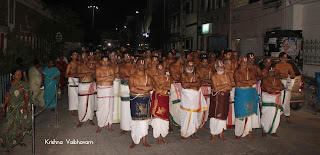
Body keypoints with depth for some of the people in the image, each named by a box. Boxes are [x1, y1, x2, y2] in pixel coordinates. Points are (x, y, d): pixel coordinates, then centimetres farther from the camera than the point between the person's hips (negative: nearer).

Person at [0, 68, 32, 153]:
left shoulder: (24, 84, -6)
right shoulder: (9, 85, -1)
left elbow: (27, 96, -8)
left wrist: (25, 105, -18)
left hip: (22, 108, 0)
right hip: (12, 109, 1)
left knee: (20, 125, 11)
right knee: (10, 126, 1)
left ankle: (20, 140, 33)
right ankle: (9, 146, 13)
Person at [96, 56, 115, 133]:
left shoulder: (111, 69, 4)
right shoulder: (98, 69, 2)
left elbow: (113, 78, -11)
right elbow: (98, 79, -15)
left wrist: (102, 79, -13)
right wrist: (108, 77, -14)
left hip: (109, 89, 1)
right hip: (101, 90, -1)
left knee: (109, 107, 3)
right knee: (101, 107, -2)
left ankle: (109, 125, 14)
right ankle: (100, 126, 8)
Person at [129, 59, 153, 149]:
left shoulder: (147, 77, 7)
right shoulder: (132, 77, 0)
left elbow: (151, 87, -10)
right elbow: (131, 88, -15)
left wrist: (138, 86, -14)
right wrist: (144, 90, -13)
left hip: (145, 100, 3)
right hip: (135, 99, -2)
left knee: (144, 119, 7)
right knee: (135, 120, -2)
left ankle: (144, 141, 18)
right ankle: (134, 141, 10)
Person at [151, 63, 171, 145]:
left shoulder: (168, 77, 9)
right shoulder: (155, 77, 0)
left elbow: (169, 88, -3)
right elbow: (159, 86, -13)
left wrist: (161, 86, -12)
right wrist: (167, 82, -3)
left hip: (165, 98, 3)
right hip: (157, 98, -2)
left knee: (165, 116, 3)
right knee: (157, 116, -4)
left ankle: (164, 136, 16)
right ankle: (158, 137, 8)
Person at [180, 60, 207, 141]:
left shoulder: (196, 75, 12)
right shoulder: (183, 74, 2)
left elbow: (199, 84, -5)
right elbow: (184, 85, -13)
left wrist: (189, 84, -12)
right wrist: (194, 84, -7)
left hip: (195, 97, 4)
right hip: (186, 97, -3)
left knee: (194, 115, 6)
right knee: (186, 115, -4)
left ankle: (192, 133, 18)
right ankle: (184, 134, 5)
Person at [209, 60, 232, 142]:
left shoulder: (226, 76, 7)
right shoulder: (213, 76, -1)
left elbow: (230, 87, -2)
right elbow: (215, 88, -14)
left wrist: (220, 88, -10)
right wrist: (225, 85, -7)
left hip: (225, 98, 3)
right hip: (215, 98, -3)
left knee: (223, 116, 5)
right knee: (214, 116, -5)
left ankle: (221, 135, 17)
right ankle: (213, 135, 4)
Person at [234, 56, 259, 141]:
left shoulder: (250, 71, 12)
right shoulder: (237, 72, -2)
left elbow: (255, 80, -3)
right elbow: (238, 83, -14)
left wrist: (244, 81, -13)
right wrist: (249, 83, -5)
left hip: (250, 94, 4)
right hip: (240, 94, -4)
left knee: (249, 113, 7)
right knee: (240, 114, -3)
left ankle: (248, 133, 15)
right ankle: (238, 134, 7)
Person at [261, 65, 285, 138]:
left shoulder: (277, 80, 14)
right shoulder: (264, 80, -4)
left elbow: (282, 87, -2)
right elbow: (268, 89, -16)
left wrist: (273, 87, -13)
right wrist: (277, 89, -1)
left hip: (276, 100, 5)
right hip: (267, 100, -5)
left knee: (276, 116, 4)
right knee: (266, 116, -6)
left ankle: (273, 131, 17)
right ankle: (264, 131, 7)